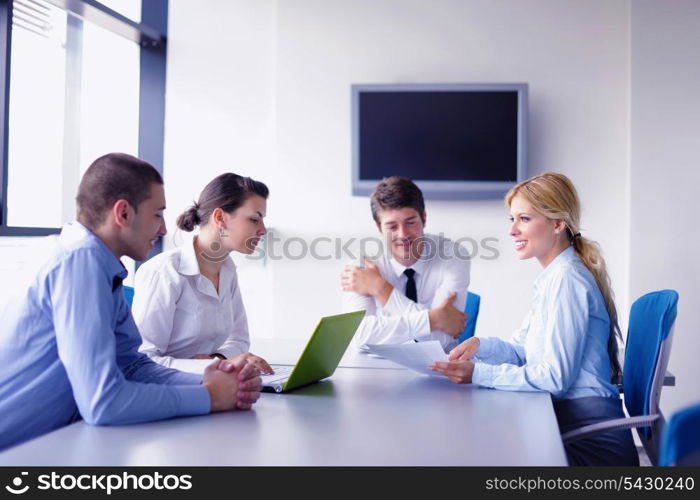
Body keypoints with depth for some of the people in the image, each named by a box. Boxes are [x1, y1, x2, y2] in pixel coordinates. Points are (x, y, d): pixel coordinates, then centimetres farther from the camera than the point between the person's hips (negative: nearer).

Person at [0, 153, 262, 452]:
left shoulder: (103, 268, 4)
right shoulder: (81, 261, -21)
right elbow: (101, 401, -26)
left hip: (46, 440, 7)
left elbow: (131, 364, 7)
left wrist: (208, 383, -9)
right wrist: (209, 396, -16)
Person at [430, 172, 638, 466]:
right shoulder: (553, 277, 13)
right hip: (564, 422, 8)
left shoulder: (565, 279, -17)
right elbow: (523, 352, 13)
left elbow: (555, 378, -20)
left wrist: (478, 374, -20)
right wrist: (480, 345, -4)